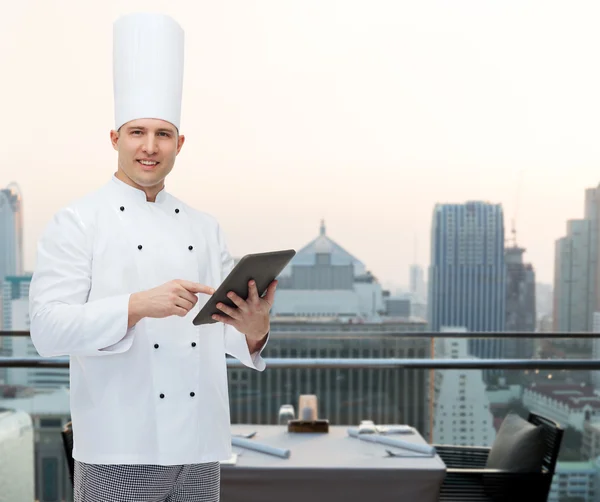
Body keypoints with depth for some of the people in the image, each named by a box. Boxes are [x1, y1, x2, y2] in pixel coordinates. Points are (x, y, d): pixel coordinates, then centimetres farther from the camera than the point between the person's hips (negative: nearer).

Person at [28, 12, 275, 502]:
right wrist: (137, 306, -28)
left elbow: (228, 327, 8)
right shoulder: (77, 222, -4)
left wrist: (256, 328, -15)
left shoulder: (205, 227, 11)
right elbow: (48, 328, -14)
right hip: (120, 450, -4)